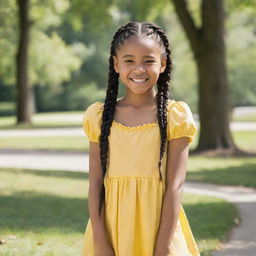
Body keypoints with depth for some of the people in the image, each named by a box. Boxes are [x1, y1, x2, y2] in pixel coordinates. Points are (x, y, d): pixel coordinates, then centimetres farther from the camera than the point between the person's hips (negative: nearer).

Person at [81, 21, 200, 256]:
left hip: (157, 226, -1)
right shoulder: (99, 116, 2)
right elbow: (95, 183, -1)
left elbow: (175, 186, -9)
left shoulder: (175, 116, -5)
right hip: (111, 227, 2)